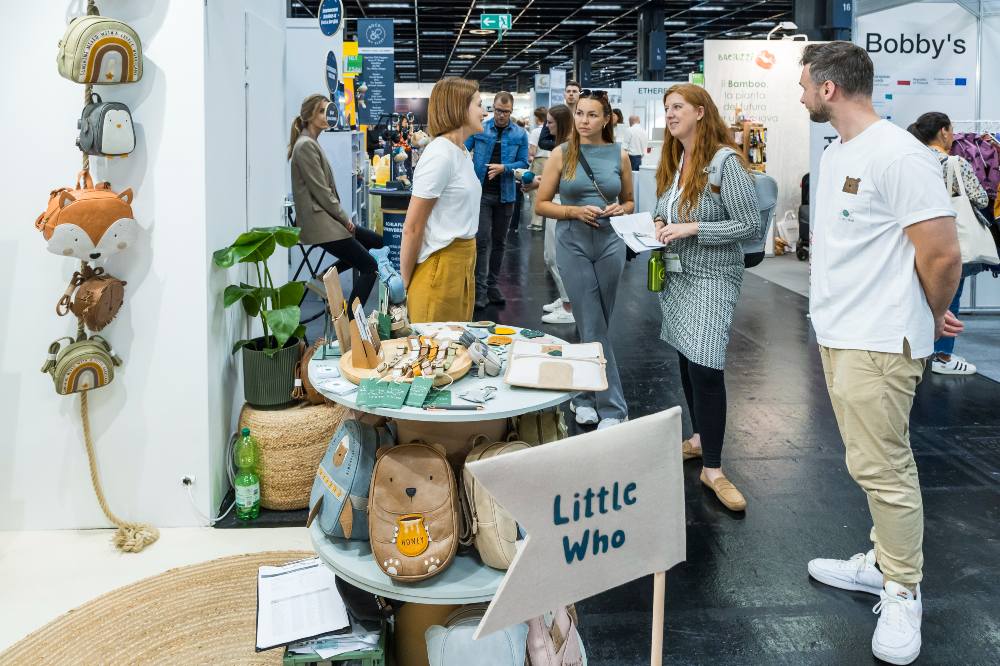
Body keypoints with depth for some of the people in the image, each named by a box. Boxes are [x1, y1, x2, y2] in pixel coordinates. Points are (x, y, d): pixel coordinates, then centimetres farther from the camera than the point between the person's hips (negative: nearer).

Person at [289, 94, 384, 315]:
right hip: (319, 223, -10)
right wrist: (345, 218, -10)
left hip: (325, 219, 10)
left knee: (376, 241, 19)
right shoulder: (305, 145, -14)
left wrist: (344, 218, 8)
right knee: (369, 267, -7)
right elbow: (320, 191, -18)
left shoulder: (312, 143, 16)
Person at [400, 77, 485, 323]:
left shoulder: (462, 153, 12)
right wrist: (406, 285, -9)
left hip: (463, 263, 9)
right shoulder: (439, 156, -16)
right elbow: (412, 228, -15)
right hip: (440, 266, -9)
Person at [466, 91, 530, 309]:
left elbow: (523, 163, 1)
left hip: (506, 194, 3)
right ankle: (480, 288, -4)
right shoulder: (479, 130, 0)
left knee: (499, 241, 11)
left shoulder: (520, 134, 3)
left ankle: (492, 284, 22)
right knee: (482, 240, -7)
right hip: (481, 192, -2)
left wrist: (504, 167, -16)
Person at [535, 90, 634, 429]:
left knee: (595, 325, 10)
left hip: (610, 245, 2)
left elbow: (629, 202, 16)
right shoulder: (562, 154, 0)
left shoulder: (619, 155, 6)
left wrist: (620, 209, -6)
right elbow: (541, 204, 1)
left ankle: (583, 395, 26)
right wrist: (576, 211, -14)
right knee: (594, 328, -5)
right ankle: (612, 408, 3)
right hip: (573, 245, -2)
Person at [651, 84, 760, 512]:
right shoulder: (674, 161, 10)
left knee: (705, 368, -13)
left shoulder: (725, 161, -14)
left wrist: (691, 228, -21)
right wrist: (661, 224, 1)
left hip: (711, 279, -8)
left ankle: (712, 468, -5)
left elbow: (750, 225, -16)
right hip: (677, 274, 8)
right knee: (687, 361, 15)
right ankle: (700, 437, 32)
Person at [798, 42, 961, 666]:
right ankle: (883, 562, 28)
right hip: (839, 334, 9)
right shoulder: (836, 153, 13)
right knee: (873, 462, 16)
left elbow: (943, 253, -17)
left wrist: (932, 317, -1)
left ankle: (903, 593, 12)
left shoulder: (899, 155, -17)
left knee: (882, 466, -3)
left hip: (879, 342, -9)